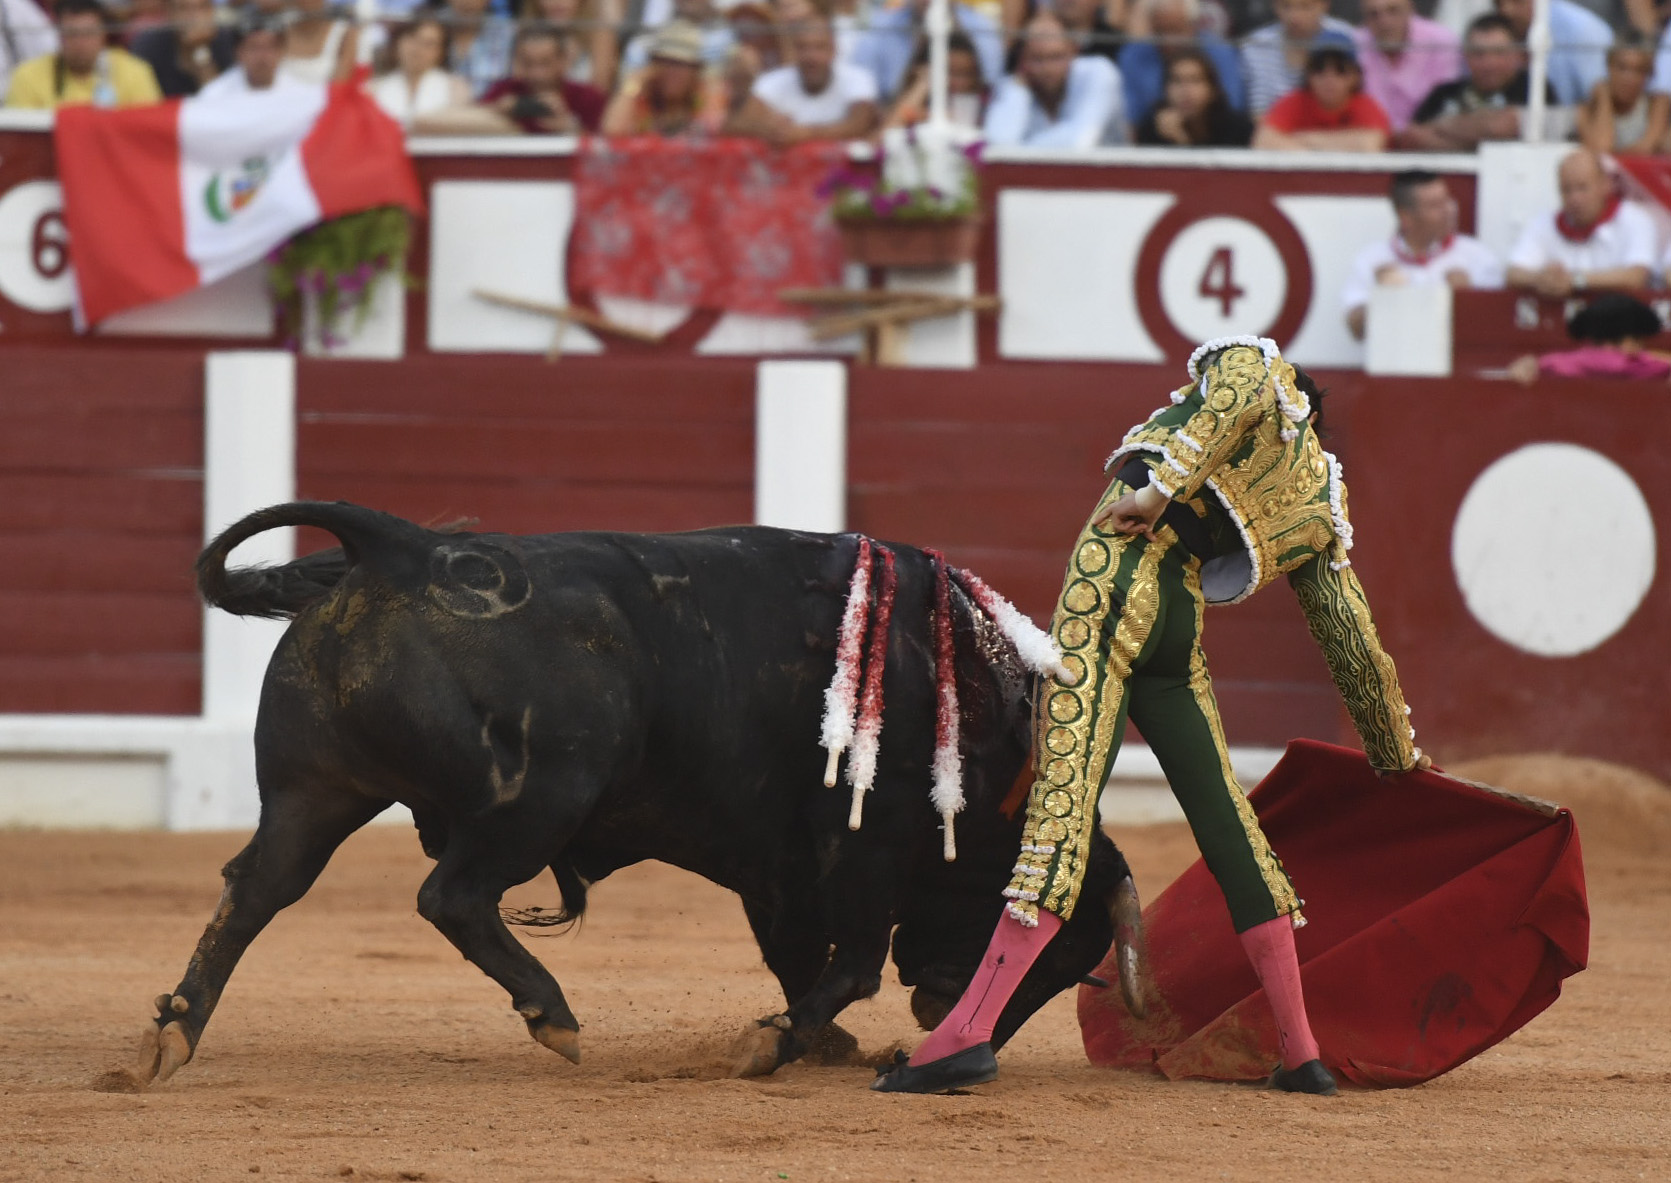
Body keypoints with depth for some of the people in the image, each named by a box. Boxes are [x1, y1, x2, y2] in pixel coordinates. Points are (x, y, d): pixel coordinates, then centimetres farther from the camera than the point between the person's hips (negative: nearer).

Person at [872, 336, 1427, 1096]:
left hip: (1114, 579, -6)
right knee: (1228, 829, 13)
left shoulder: (1249, 363, 15)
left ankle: (971, 1030, -22)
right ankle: (1301, 1054, 13)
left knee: (1064, 806, -15)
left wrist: (1160, 489, -17)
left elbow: (1240, 396, -11)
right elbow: (1357, 648, 28)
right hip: (1179, 632, 6)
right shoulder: (1316, 506, 26)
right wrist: (1399, 758, 37)